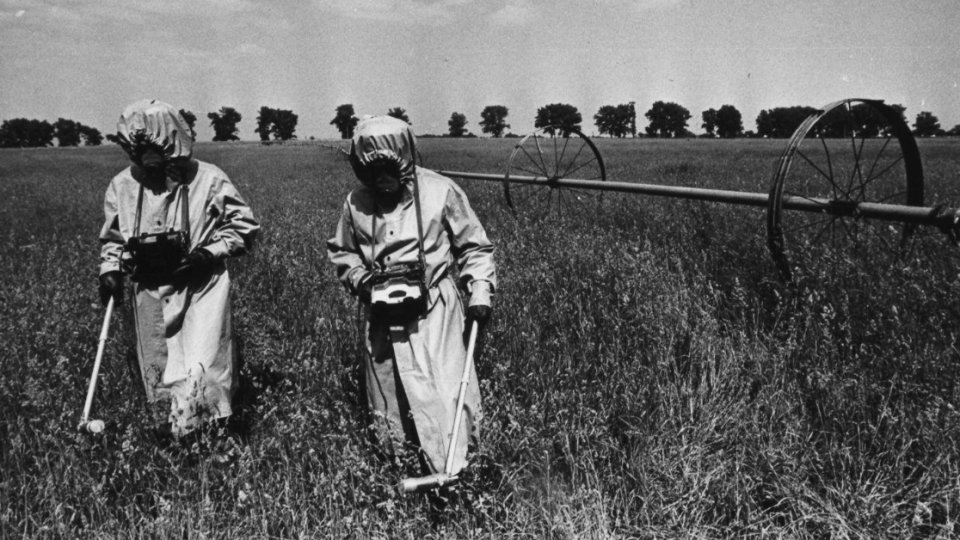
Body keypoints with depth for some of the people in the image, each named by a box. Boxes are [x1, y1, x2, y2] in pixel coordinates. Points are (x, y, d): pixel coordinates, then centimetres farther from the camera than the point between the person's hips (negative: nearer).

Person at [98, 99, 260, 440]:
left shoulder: (208, 180, -12)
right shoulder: (123, 185, -1)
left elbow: (244, 226, -4)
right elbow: (112, 235, 14)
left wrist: (210, 252, -16)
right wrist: (110, 270, -1)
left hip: (201, 287, -4)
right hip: (151, 290, 4)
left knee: (199, 369, -11)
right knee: (159, 370, 13)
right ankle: (171, 437, 30)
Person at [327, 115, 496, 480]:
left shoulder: (440, 191, -5)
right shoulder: (356, 203, 3)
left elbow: (473, 247, 2)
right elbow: (341, 251, 17)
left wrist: (480, 290, -9)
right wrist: (360, 279, -2)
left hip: (433, 310, -3)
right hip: (382, 317, 4)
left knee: (441, 392, -9)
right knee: (387, 400, 12)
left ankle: (451, 475, 0)